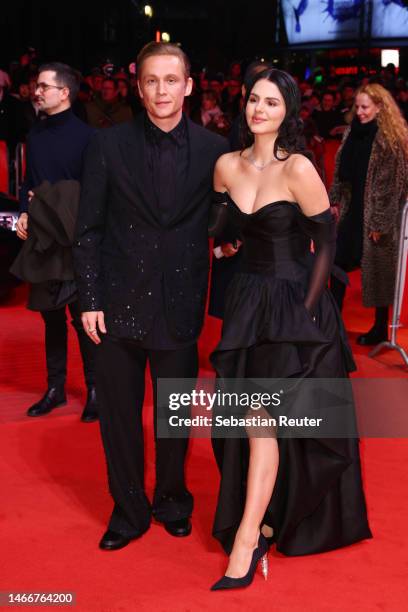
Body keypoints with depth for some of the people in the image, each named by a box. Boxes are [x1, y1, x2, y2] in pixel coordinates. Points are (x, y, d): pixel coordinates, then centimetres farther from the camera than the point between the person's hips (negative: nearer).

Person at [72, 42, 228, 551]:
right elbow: (89, 230, 0)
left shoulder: (214, 150, -1)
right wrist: (90, 299, -5)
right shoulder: (108, 146, -2)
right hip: (120, 303, 0)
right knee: (119, 413, 9)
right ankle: (128, 511, 27)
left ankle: (172, 501, 35)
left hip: (180, 304, 0)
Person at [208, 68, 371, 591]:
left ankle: (245, 543, -4)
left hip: (294, 305, -5)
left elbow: (327, 241, -12)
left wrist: (305, 309, -13)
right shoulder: (227, 166, 3)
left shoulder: (297, 169, -14)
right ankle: (264, 520, 26)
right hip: (247, 301, 6)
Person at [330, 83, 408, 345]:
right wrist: (334, 202, 9)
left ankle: (381, 329, 19)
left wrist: (380, 222, -18)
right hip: (353, 211, 7)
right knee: (339, 262, 9)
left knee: (378, 270, 4)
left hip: (377, 216, -7)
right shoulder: (355, 132, 7)